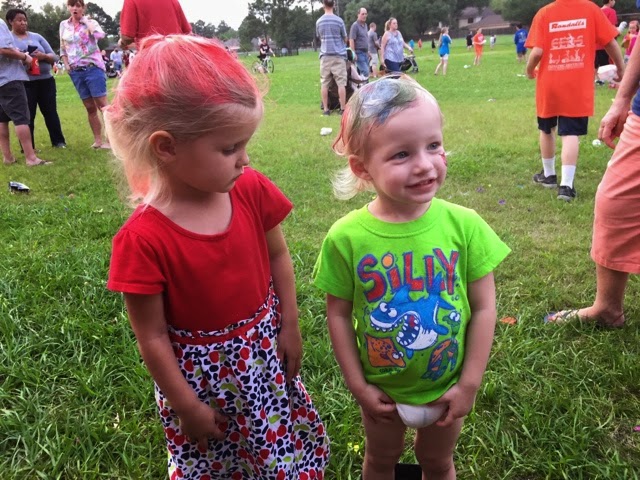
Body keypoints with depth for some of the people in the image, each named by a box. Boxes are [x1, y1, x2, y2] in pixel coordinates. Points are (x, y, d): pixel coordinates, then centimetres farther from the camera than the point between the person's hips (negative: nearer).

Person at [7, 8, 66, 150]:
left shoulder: (36, 37, 12)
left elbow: (54, 57, 9)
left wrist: (43, 56, -13)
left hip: (46, 80, 3)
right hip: (24, 84, -3)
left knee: (51, 112, 8)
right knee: (27, 116, -1)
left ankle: (58, 141, 18)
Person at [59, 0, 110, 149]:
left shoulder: (91, 22, -2)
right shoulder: (64, 25, 11)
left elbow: (100, 35, -25)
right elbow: (63, 48, 18)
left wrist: (85, 20, -11)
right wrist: (66, 64, 3)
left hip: (93, 68, -5)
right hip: (76, 72, 5)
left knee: (102, 104, -9)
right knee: (90, 108, 8)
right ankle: (98, 140, 13)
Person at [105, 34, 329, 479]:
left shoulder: (252, 191, -16)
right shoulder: (143, 239, -28)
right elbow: (152, 337, -18)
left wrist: (290, 328, 3)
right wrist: (187, 406, -8)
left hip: (265, 353, 4)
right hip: (200, 372, -3)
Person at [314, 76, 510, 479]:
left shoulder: (464, 225, -20)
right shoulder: (346, 238, -22)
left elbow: (483, 308, -12)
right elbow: (339, 314, -11)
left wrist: (469, 384, -9)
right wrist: (358, 385, -7)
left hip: (448, 387, 1)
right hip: (381, 390, 0)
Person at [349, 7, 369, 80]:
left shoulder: (365, 25, 17)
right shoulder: (355, 25, -9)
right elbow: (351, 40, -15)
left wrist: (368, 52, 21)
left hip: (365, 53, 8)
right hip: (359, 53, -8)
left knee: (363, 72, 8)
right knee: (365, 72, -17)